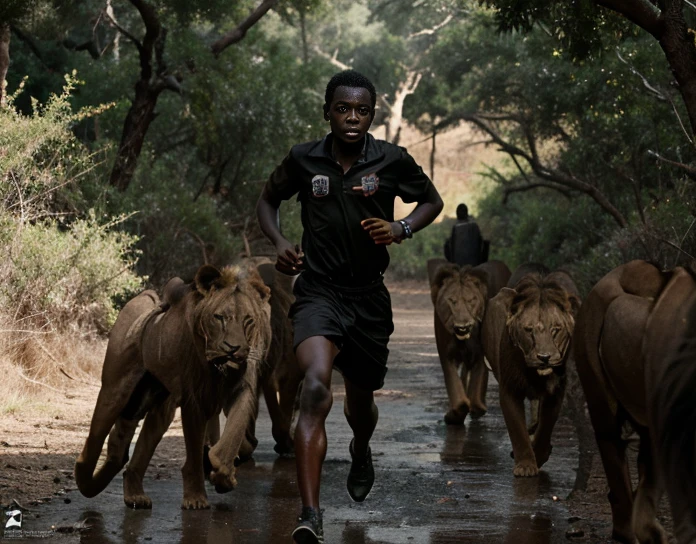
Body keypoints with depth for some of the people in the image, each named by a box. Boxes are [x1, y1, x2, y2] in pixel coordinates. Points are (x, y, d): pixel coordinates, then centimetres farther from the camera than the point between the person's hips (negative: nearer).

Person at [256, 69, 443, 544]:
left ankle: (361, 451, 60)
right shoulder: (304, 159, -3)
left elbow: (432, 201, 11)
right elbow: (268, 200, 15)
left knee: (361, 398, 19)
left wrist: (402, 229, -9)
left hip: (368, 296, 2)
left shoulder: (393, 161, -4)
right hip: (318, 292, -2)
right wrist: (279, 242, -4)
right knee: (316, 388, -27)